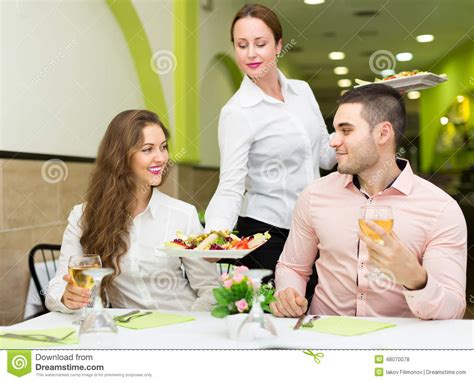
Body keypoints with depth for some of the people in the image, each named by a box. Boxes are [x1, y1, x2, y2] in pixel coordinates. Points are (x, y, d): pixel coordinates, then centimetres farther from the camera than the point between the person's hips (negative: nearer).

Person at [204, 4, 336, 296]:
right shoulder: (237, 112, -14)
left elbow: (326, 156, 10)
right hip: (265, 236, -6)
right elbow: (230, 187, -17)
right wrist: (214, 235, -34)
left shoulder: (303, 91, 5)